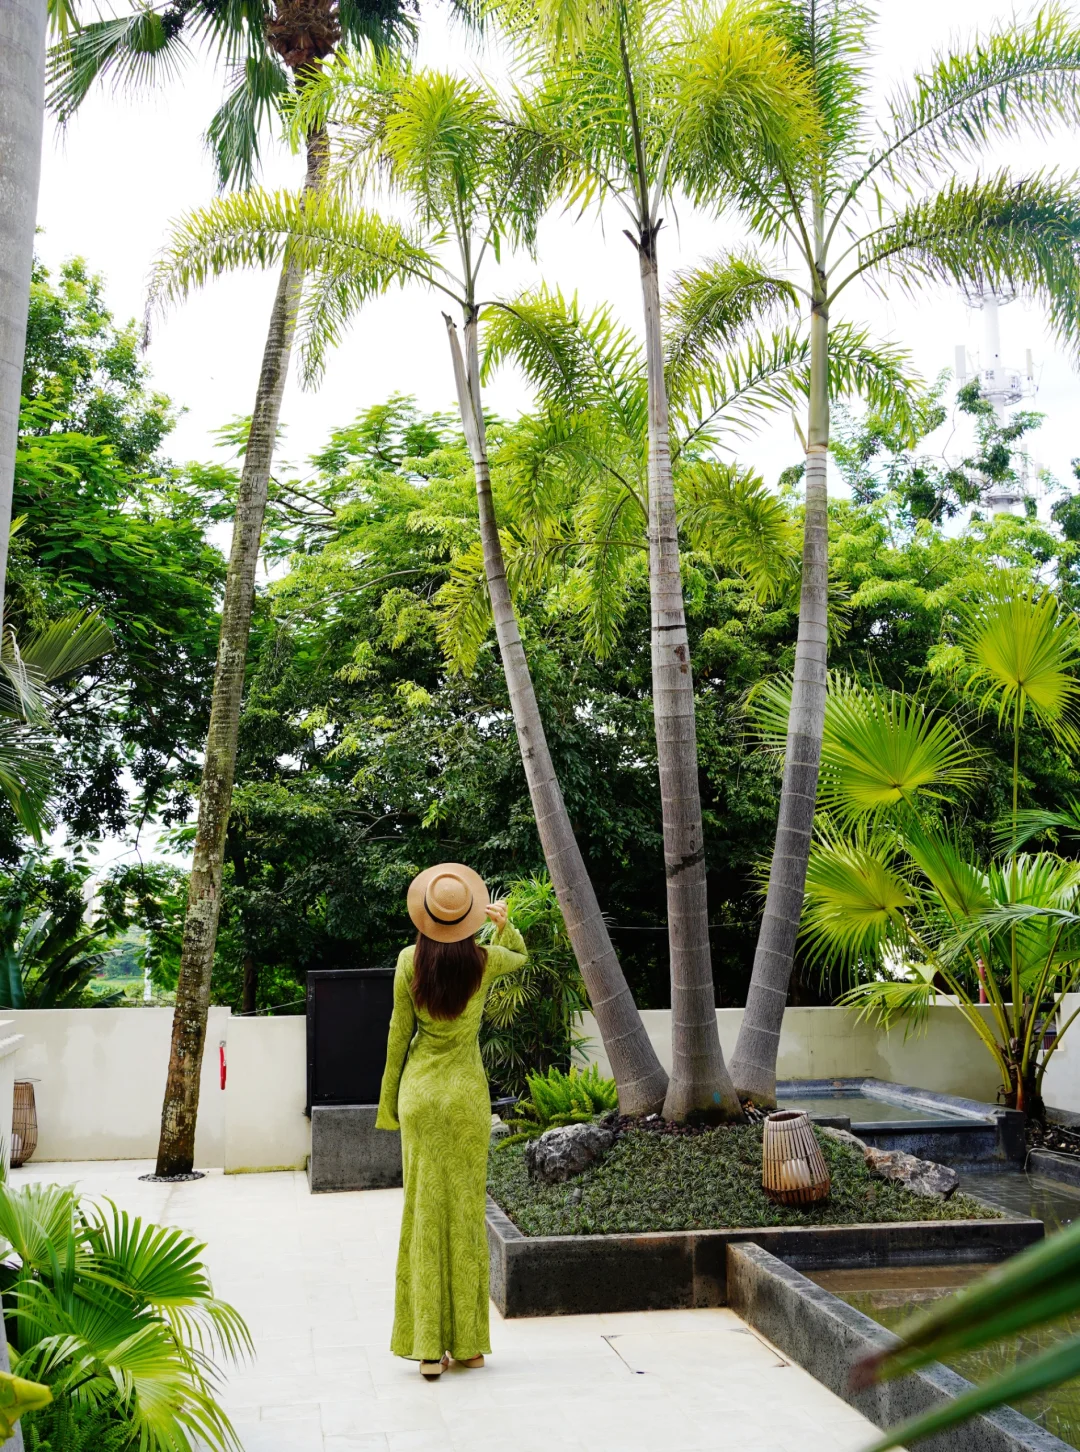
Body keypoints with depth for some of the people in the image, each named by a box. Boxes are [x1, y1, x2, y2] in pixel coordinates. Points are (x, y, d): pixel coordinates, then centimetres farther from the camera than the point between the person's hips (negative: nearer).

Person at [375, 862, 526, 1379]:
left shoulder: (410, 962, -8)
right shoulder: (485, 961, -7)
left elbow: (399, 1033, 0)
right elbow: (519, 954, 18)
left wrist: (389, 1101, 10)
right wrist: (503, 922, -3)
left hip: (419, 1090, 0)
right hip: (466, 1093, 0)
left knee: (424, 1212, 4)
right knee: (466, 1212, 8)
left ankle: (428, 1348, 5)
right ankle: (468, 1345, 15)